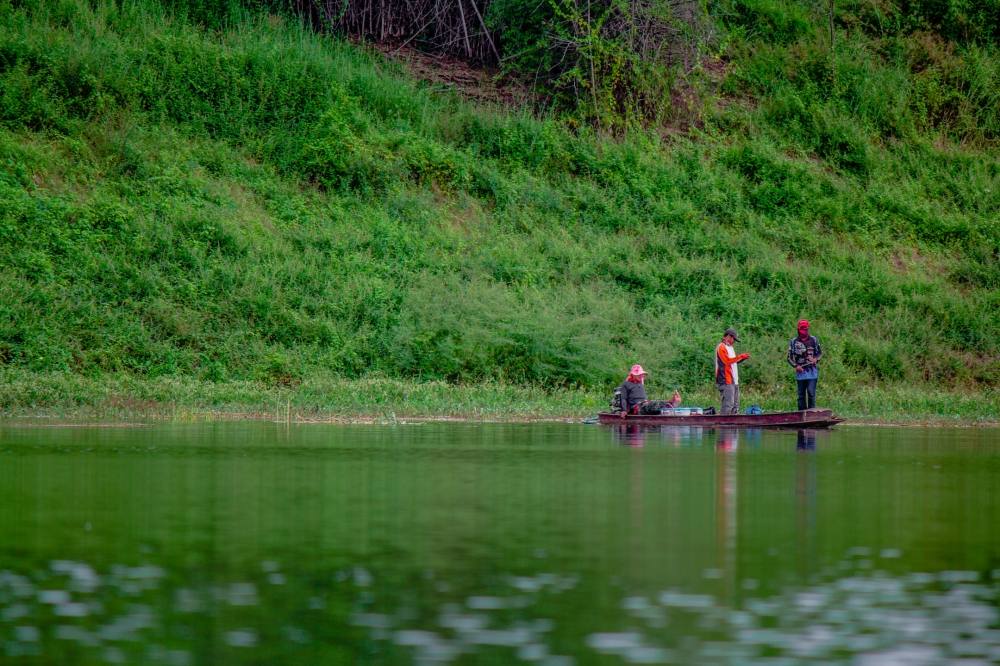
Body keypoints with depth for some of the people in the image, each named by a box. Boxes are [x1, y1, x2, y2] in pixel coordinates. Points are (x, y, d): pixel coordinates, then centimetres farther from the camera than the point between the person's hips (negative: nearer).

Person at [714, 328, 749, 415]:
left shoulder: (730, 347, 21)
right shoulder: (721, 347, -9)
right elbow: (727, 360, -20)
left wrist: (743, 358, 11)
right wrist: (740, 357, -16)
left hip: (734, 381, 10)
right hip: (726, 381, -10)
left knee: (735, 404, 10)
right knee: (728, 404, -14)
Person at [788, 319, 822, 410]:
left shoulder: (813, 340, 6)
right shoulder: (794, 342, 4)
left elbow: (820, 352, 15)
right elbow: (790, 357, 6)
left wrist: (816, 359, -7)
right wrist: (796, 366, -10)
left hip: (812, 371, -1)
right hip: (800, 371, 1)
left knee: (811, 393, -9)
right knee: (801, 395, 7)